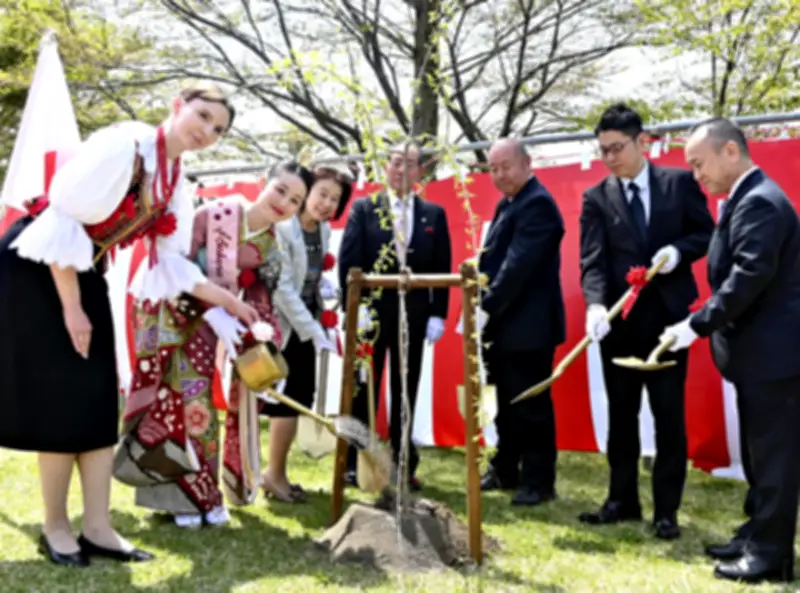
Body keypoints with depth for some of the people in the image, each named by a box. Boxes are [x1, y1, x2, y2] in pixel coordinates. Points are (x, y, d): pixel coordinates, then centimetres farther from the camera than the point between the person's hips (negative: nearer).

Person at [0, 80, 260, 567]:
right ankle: (55, 527, 7)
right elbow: (62, 219, -24)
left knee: (98, 400, 4)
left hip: (85, 276, 8)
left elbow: (171, 261, 8)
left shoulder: (175, 183, 4)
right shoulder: (122, 145, -21)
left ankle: (97, 527, 9)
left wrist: (229, 302, 4)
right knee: (61, 399, -6)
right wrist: (71, 307, -21)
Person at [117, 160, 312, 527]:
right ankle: (182, 495, 5)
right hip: (170, 315, -4)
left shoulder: (270, 250, -5)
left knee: (202, 403, 5)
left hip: (206, 326, 4)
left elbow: (259, 305, -3)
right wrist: (214, 312, -29)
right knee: (180, 400, -6)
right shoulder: (215, 214, -21)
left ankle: (203, 492, 18)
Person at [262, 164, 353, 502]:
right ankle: (274, 475, 10)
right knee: (289, 399, -5)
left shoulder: (325, 231, 5)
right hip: (281, 326, -7)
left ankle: (276, 473, 19)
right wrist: (315, 332, -22)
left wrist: (323, 286, -5)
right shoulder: (282, 229, -19)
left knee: (298, 399, 9)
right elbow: (282, 288, -22)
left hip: (306, 326, 7)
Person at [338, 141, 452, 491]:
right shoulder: (364, 209, 3)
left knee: (406, 394, 7)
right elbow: (348, 261, -3)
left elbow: (442, 269, 6)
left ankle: (402, 465, 14)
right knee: (363, 392, 4)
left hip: (414, 315, 2)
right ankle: (354, 464, 11)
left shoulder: (434, 215, 8)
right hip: (371, 312, -2)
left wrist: (438, 314, -2)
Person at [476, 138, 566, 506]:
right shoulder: (507, 204, 16)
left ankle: (539, 481, 8)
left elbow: (519, 265, -24)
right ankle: (505, 471, 29)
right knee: (507, 403, 18)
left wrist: (487, 307, -24)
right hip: (504, 323, 10)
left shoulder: (536, 204, -16)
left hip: (527, 325, -10)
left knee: (531, 405, -1)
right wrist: (485, 309, 9)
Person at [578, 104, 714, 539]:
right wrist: (595, 304, -24)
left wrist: (678, 250, -13)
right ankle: (623, 500, 23)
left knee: (669, 415, 3)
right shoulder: (596, 198, 3)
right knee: (621, 415, 11)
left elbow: (707, 234, 8)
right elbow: (592, 261, -7)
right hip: (619, 321, 2)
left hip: (667, 316, -1)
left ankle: (666, 509, 12)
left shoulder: (680, 182, 2)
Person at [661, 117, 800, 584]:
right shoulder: (749, 199, 15)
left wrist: (697, 325, -24)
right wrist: (706, 324, 9)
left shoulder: (759, 201, -18)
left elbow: (750, 276, -26)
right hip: (762, 349, 11)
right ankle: (760, 537, 28)